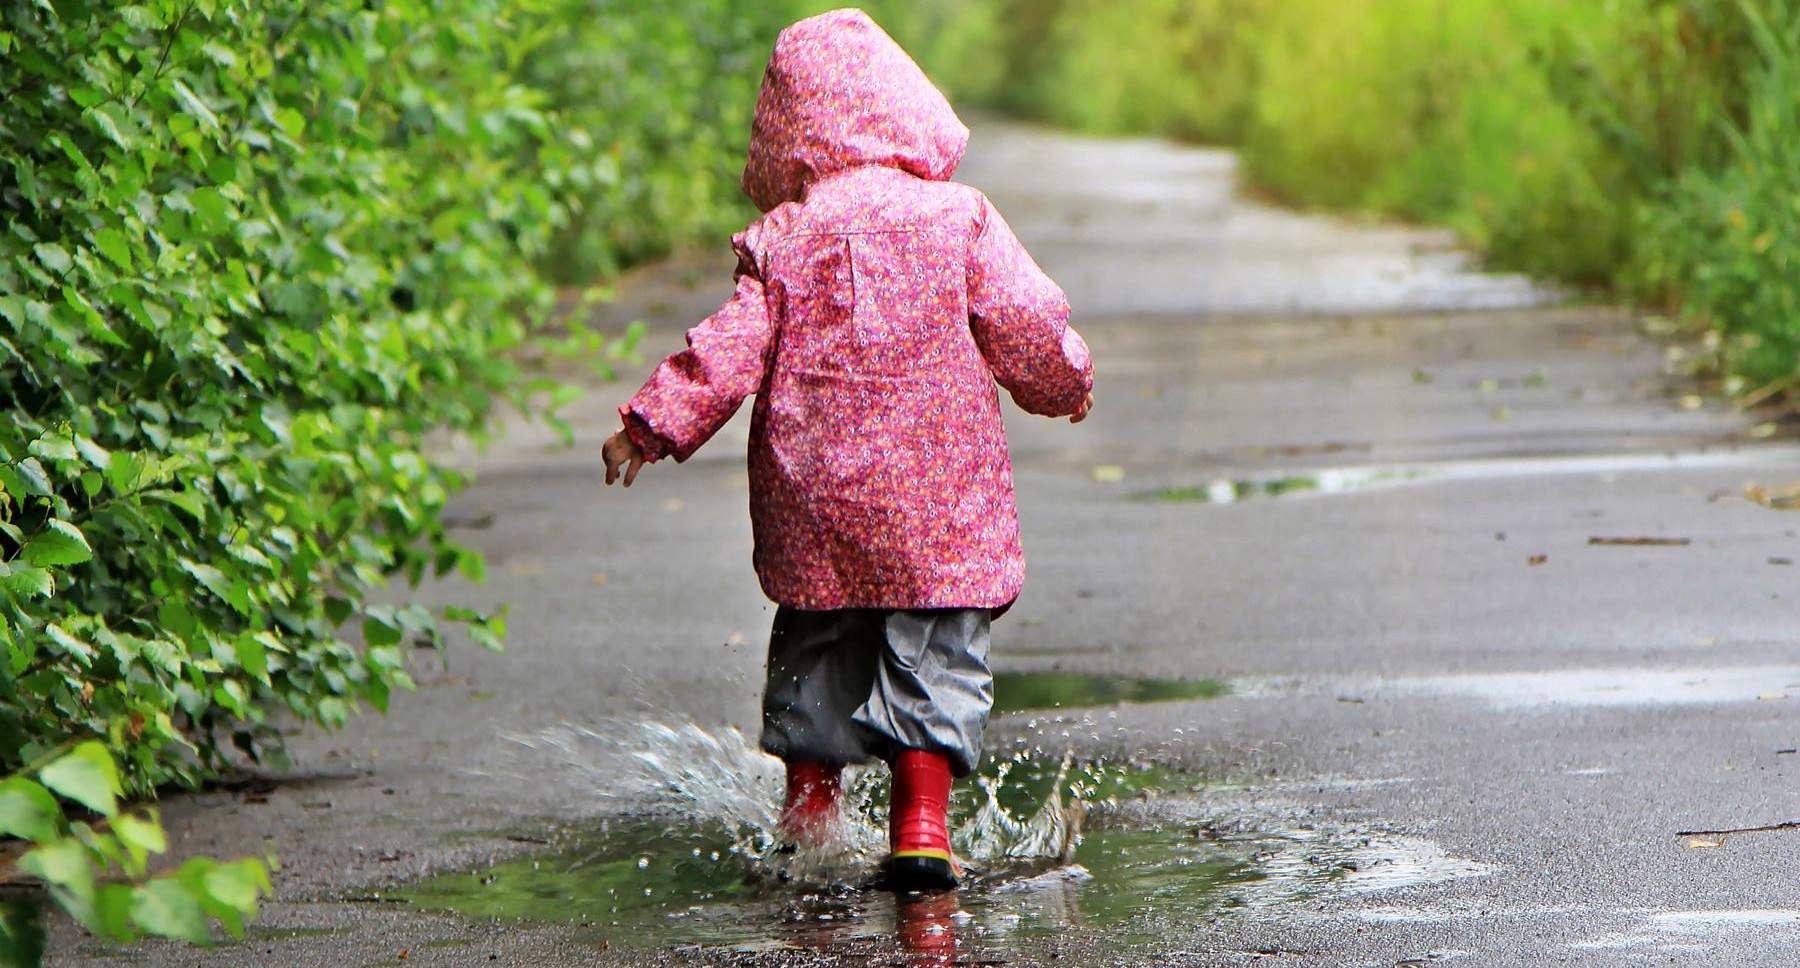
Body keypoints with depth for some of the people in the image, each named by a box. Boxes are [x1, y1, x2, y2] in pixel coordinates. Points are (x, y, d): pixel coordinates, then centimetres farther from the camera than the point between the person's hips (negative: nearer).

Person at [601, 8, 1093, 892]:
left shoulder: (780, 238, 1)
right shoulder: (960, 219, -1)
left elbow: (729, 352, -2)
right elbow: (1026, 328, 1)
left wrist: (653, 424, 5)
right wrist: (1069, 383, 21)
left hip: (811, 496, 2)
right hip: (941, 502, -2)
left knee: (817, 643, 19)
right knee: (935, 654, 2)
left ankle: (809, 796, 25)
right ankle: (920, 820, -7)